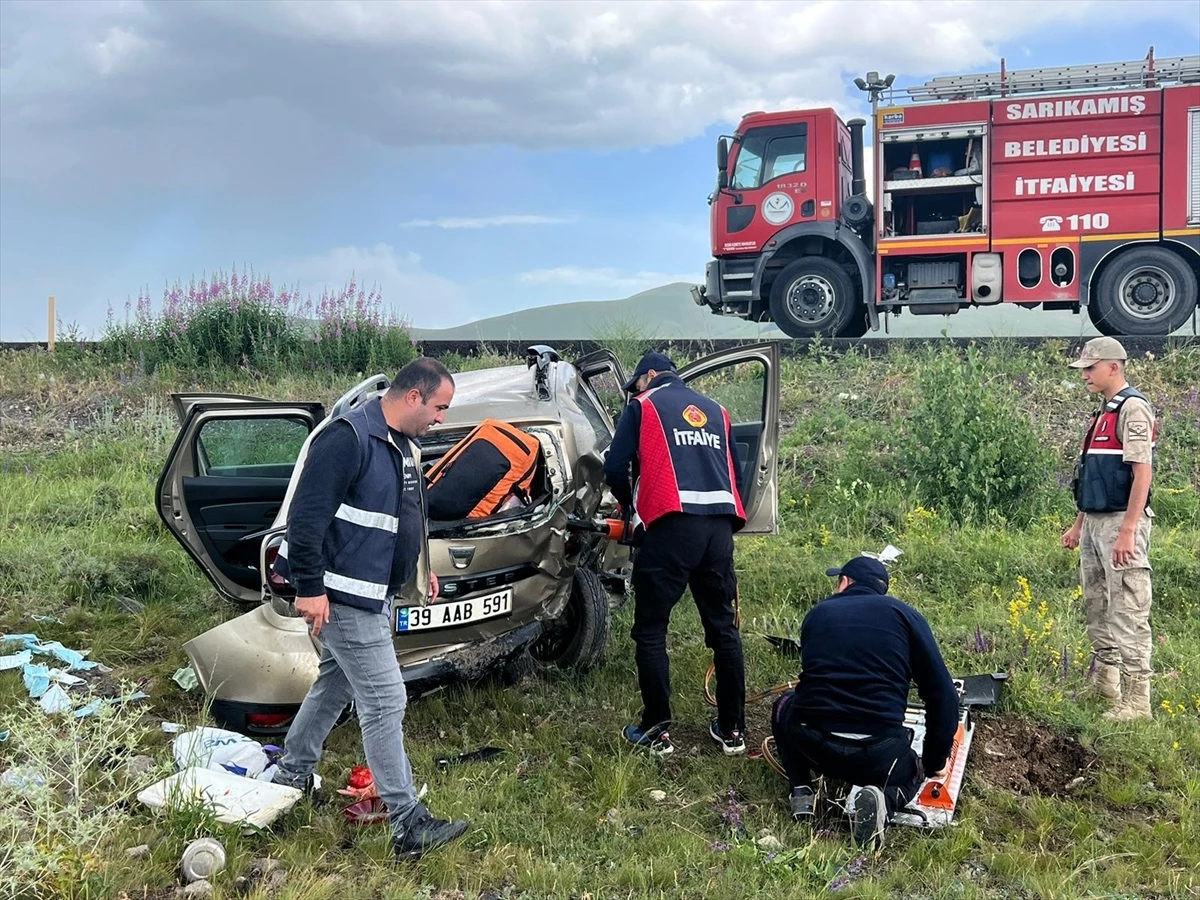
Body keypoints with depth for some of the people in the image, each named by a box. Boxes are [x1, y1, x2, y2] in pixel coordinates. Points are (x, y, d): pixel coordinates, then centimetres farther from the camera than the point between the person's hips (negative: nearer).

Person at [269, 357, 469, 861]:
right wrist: (310, 587, -24)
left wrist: (420, 567, 24)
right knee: (385, 702, -9)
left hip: (374, 596, 10)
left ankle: (291, 778, 38)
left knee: (335, 686, 21)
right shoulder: (348, 437, -20)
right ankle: (408, 826, -4)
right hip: (344, 598, -10)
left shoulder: (403, 446, 12)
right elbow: (307, 513, -24)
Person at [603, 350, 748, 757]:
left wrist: (631, 507, 17)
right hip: (720, 525, 5)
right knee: (724, 628, 12)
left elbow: (615, 466, 1)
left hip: (670, 526, -5)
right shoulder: (716, 411, 24)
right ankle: (732, 729, 17)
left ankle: (657, 731, 5)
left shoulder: (643, 406, 10)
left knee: (650, 631, 5)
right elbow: (735, 471, 22)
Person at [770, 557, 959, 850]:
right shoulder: (905, 615, 7)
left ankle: (801, 791, 14)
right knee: (912, 774, 33)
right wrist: (935, 762, 16)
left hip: (811, 744, 1)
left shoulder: (817, 614, 15)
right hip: (878, 756, -1)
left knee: (785, 706, 34)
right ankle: (884, 799, -2)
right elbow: (942, 694, 4)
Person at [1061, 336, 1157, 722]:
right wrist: (1079, 524, 22)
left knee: (1128, 611, -8)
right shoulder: (1104, 413, 18)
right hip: (1095, 522, 10)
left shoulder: (1133, 408, -11)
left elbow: (1142, 473, -19)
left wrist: (1128, 531, -24)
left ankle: (1136, 699, -3)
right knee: (1096, 605, 17)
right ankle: (1105, 681, 29)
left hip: (1122, 523, -10)